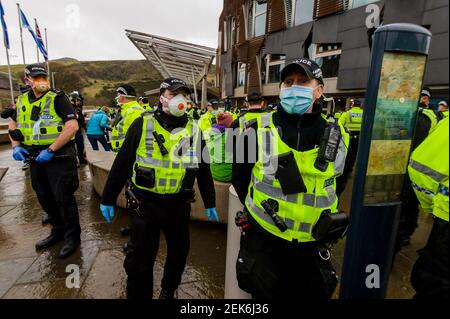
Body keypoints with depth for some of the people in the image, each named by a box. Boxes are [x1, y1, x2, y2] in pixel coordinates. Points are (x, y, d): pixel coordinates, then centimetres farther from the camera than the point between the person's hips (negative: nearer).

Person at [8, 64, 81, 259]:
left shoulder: (57, 98, -10)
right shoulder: (22, 101, 10)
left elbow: (73, 126, -20)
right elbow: (13, 124, 23)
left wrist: (51, 150, -21)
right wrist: (15, 146, 5)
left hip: (58, 158, -7)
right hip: (35, 159, 7)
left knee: (63, 199, -1)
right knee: (45, 199, 17)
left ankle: (72, 237, 15)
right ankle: (57, 232, 36)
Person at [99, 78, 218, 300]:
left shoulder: (194, 131, 1)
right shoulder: (143, 125, -6)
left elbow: (203, 169, 7)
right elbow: (122, 164, -2)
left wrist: (209, 203, 10)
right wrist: (108, 198, 1)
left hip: (179, 205, 3)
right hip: (147, 204, -2)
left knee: (179, 252, 19)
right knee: (139, 261, 6)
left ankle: (169, 289, 46)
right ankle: (138, 295, 33)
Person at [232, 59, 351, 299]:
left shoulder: (337, 135, -4)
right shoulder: (259, 130, -10)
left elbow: (340, 181, 12)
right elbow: (239, 177, 2)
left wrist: (323, 210, 8)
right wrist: (260, 206, 2)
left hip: (311, 245, 2)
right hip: (263, 238, -1)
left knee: (311, 292, 22)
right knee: (263, 293, 19)